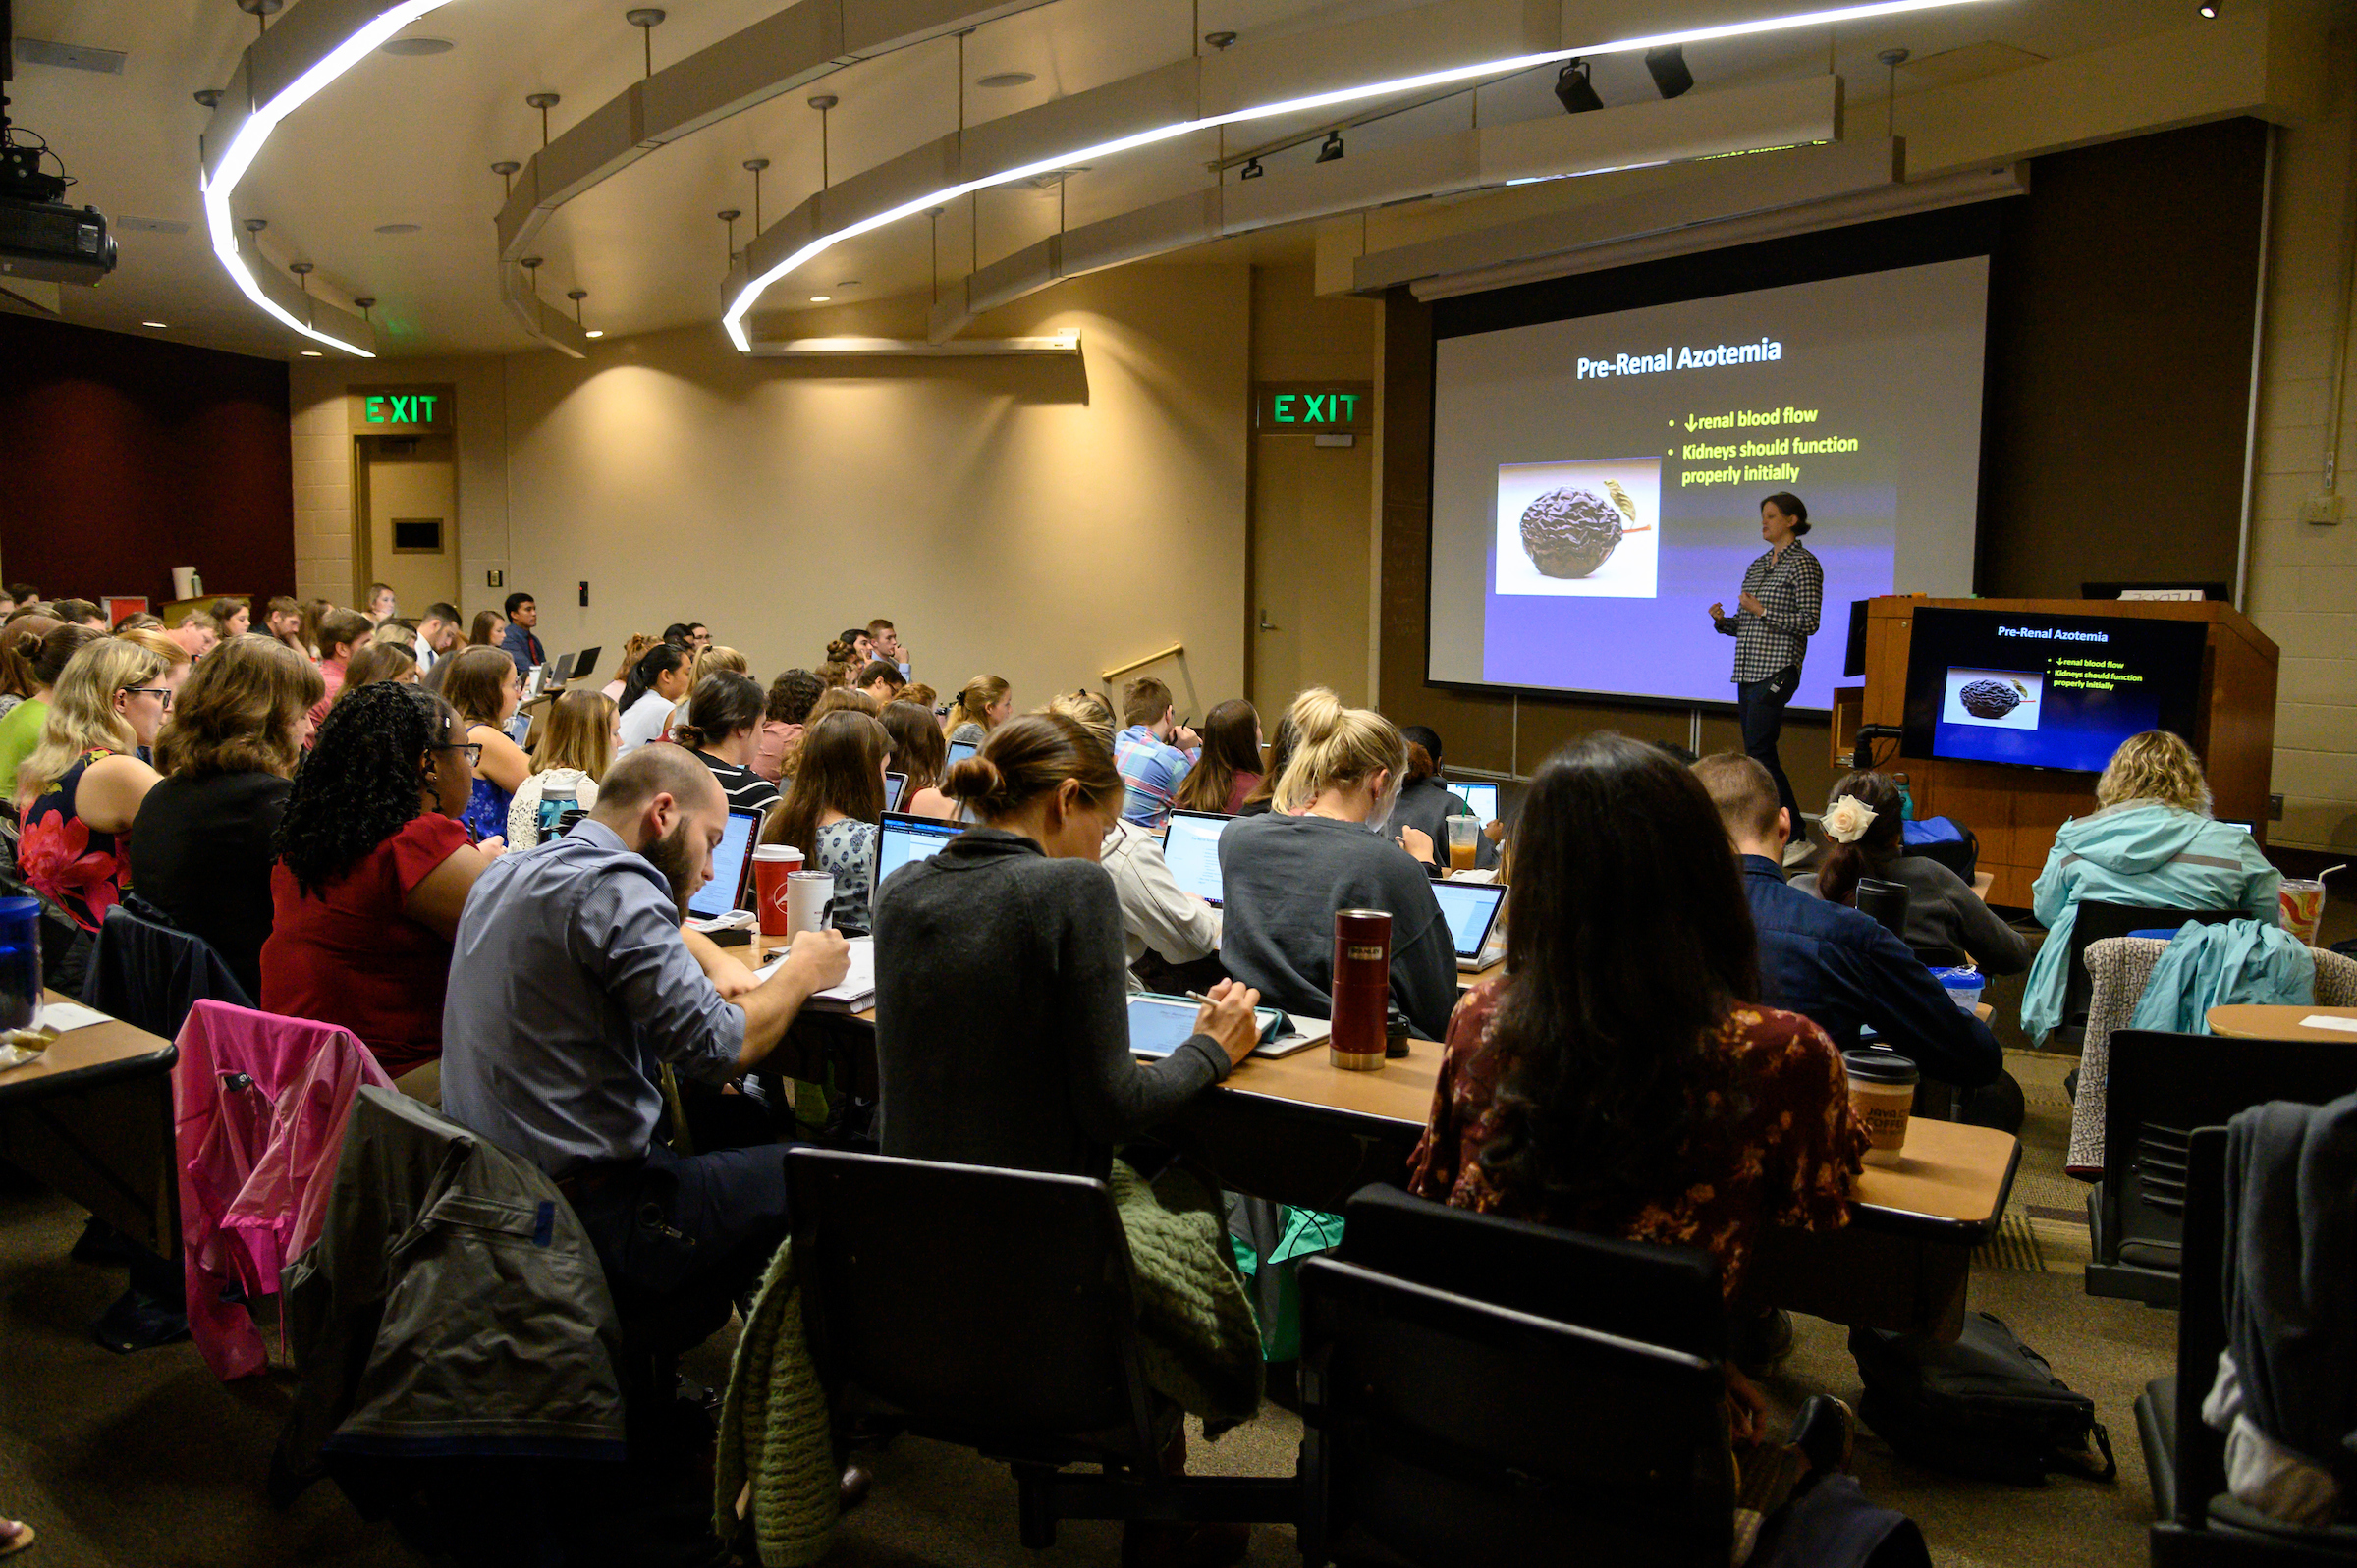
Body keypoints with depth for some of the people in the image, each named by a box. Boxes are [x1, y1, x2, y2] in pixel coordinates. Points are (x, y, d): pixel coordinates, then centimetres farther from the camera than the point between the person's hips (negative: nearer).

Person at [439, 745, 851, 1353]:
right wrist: (802, 971, -4)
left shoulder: (506, 875, 12)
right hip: (585, 1217, -10)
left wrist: (718, 962, 12)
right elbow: (721, 1050, -21)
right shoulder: (616, 886, -18)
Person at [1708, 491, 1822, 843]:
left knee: (1758, 754, -14)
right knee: (1761, 754, 8)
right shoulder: (1757, 565, 18)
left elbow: (1809, 622, -12)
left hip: (1777, 671, -8)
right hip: (1748, 672, 8)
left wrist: (1762, 610, -16)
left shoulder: (1804, 564, -4)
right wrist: (1723, 620, 1)